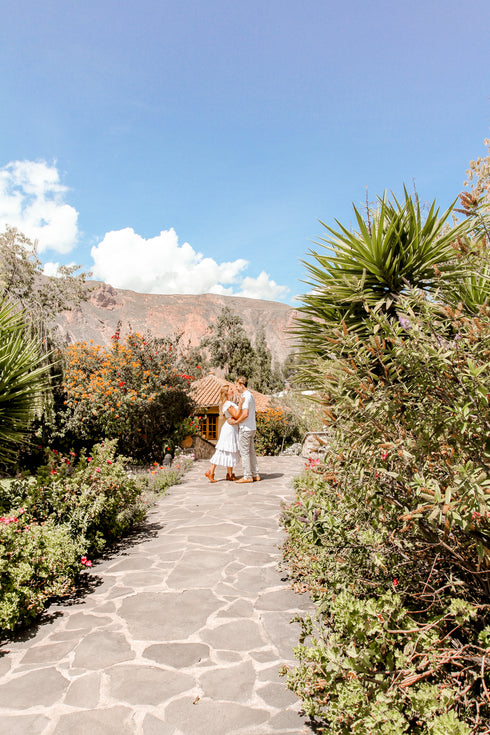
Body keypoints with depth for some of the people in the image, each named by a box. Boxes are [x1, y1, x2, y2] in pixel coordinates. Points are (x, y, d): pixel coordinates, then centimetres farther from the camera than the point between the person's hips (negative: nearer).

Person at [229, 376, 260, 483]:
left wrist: (235, 422, -13)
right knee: (251, 451, 13)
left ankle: (247, 476, 1)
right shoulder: (251, 395, 16)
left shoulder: (245, 396, -16)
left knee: (244, 452, -3)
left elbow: (245, 414, -25)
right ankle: (255, 475, 16)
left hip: (245, 428, -10)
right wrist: (235, 419, 12)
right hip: (252, 427, 10)